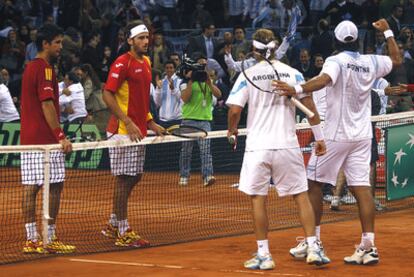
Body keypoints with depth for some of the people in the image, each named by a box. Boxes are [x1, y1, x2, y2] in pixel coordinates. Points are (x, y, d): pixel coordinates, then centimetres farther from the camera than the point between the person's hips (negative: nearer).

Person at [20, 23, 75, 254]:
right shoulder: (45, 69, -12)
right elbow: (47, 105, -18)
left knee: (30, 187, 5)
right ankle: (50, 239, -4)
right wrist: (61, 136, -21)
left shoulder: (30, 67, 18)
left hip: (28, 138, 9)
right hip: (45, 138, -9)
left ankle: (32, 239, 6)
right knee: (55, 186, -5)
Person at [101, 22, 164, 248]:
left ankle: (113, 225, 26)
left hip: (138, 131, 9)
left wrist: (150, 122, 17)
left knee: (134, 178, 14)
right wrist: (128, 123, -23)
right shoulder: (122, 63, -13)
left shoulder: (146, 62, 14)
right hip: (122, 130, -9)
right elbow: (108, 95, -18)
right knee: (124, 179, -5)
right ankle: (123, 233, 0)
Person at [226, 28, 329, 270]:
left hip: (257, 147, -1)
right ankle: (313, 248, 3)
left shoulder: (247, 75, -1)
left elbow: (235, 110, -6)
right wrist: (319, 137, 4)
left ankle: (263, 254, 5)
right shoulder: (293, 73, 2)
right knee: (301, 195, 8)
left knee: (258, 199, 6)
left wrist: (232, 131, 14)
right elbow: (309, 105, -3)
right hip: (287, 145, 1)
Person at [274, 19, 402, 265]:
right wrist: (387, 32, 32)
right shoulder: (371, 62, 4)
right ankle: (369, 245, -9)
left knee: (315, 183, 8)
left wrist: (297, 90, -45)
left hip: (336, 135, -5)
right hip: (362, 135, 5)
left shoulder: (336, 62, -12)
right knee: (362, 188, -1)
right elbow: (397, 60, 23)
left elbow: (324, 80, -33)